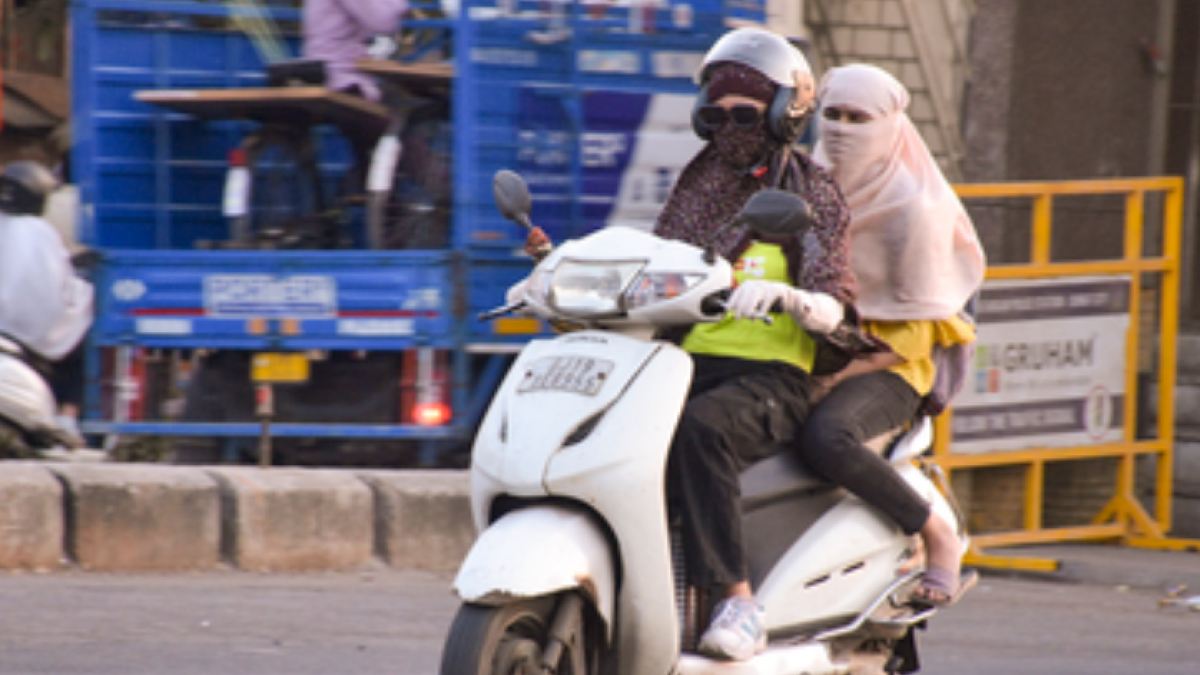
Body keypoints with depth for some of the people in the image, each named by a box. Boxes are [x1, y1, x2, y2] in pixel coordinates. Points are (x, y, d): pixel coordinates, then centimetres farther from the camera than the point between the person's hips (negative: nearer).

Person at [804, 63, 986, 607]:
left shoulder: (913, 206, -8)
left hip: (885, 368, -6)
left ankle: (936, 535, -18)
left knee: (825, 439, -37)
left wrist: (838, 376, -19)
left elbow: (917, 328, -9)